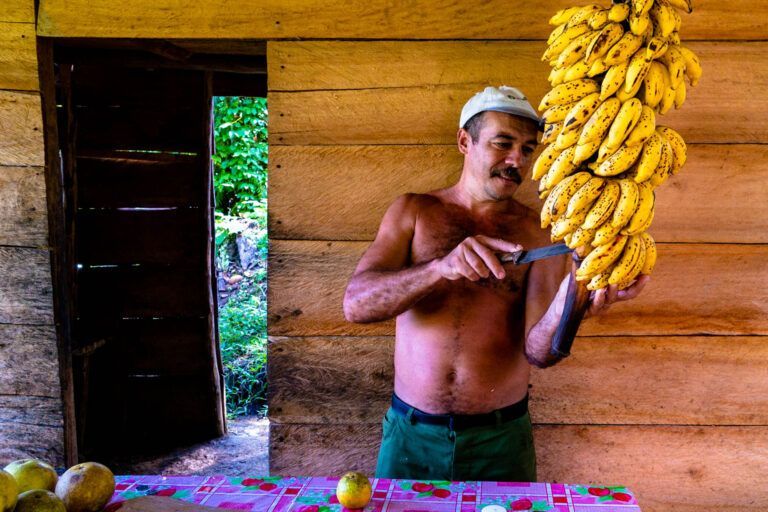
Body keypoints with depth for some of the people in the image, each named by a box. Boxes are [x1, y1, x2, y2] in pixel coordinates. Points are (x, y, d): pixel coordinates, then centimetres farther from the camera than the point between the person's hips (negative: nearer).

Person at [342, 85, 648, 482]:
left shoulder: (540, 233, -2)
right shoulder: (413, 212, -1)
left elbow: (537, 351, -11)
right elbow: (355, 304, -14)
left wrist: (566, 305, -33)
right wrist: (441, 267, -30)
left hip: (501, 439, 0)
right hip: (411, 434, 1)